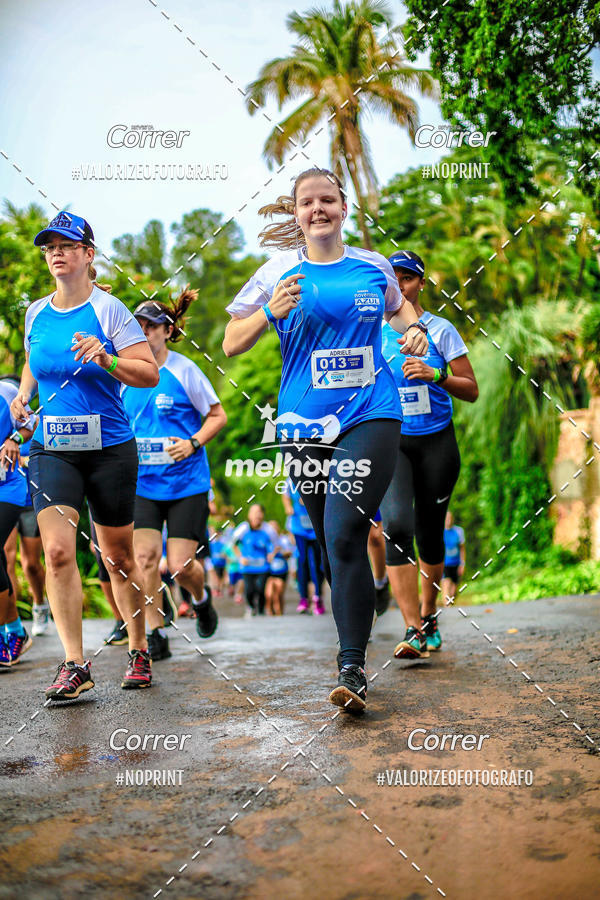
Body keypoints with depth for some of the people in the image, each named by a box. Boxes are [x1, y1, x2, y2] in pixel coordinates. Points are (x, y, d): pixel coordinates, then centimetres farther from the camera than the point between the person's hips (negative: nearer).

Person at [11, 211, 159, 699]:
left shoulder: (108, 309, -6)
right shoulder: (35, 313, 8)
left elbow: (149, 373, -9)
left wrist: (105, 359, -23)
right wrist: (23, 394, 10)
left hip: (110, 448, -3)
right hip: (52, 450, 3)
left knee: (118, 557, 7)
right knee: (57, 551, -14)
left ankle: (139, 652, 26)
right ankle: (75, 664, -8)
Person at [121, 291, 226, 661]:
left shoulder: (185, 371, -5)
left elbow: (218, 416, 0)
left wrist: (193, 443, -15)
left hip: (187, 482, -3)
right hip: (143, 483, 3)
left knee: (180, 565, -5)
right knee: (145, 555, -8)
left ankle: (201, 598, 31)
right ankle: (156, 635, 6)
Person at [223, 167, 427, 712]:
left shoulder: (374, 267, 9)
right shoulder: (278, 273, 6)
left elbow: (398, 307, 30)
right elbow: (230, 344, 6)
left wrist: (413, 328, 7)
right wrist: (271, 312, -12)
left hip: (370, 417, -2)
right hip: (304, 424, 2)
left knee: (345, 533, -18)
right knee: (330, 541, 10)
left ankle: (353, 667, -14)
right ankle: (350, 637, 32)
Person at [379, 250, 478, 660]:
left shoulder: (441, 329, 1)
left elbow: (472, 390, 0)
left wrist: (435, 375, -16)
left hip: (437, 442, 0)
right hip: (391, 442, 1)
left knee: (430, 533, 6)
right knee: (396, 525, -20)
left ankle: (428, 615, 29)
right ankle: (414, 630, -19)